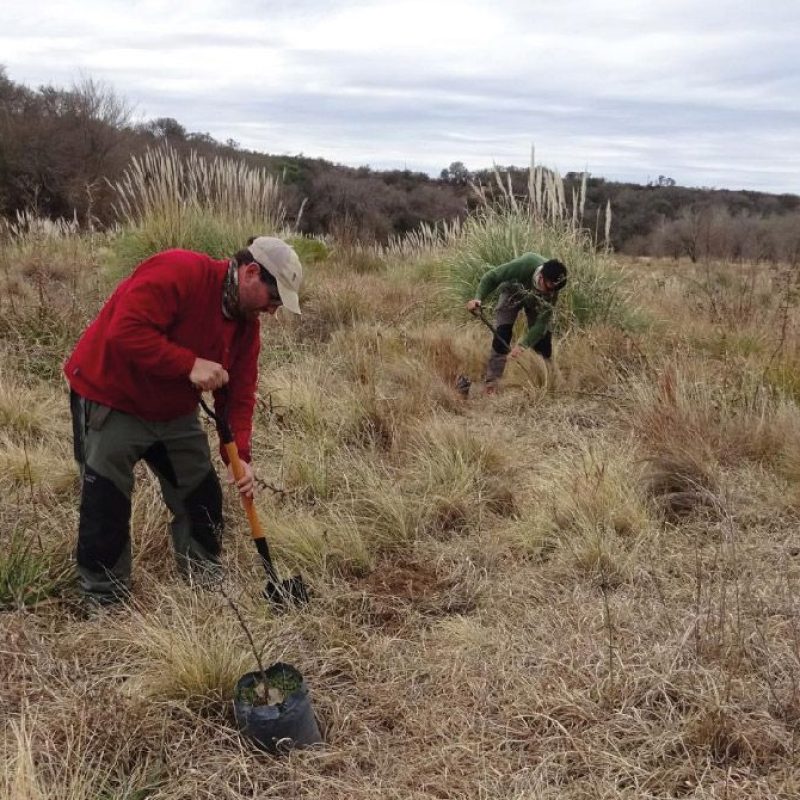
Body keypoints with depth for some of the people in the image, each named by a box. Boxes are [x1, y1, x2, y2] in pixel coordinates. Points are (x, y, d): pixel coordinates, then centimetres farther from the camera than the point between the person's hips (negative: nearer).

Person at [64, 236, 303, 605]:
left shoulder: (247, 322, -2)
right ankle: (105, 602, 13)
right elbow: (126, 331, -36)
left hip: (174, 412, 8)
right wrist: (190, 364, -34)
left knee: (203, 498, 10)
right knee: (106, 508, -3)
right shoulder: (177, 272, -27)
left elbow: (238, 393, -2)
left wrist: (239, 455, -12)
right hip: (109, 401, -7)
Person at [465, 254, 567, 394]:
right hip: (512, 293, -2)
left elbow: (542, 322, -34)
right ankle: (491, 381, -11)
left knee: (543, 335, -10)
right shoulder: (523, 265, -41)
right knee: (502, 335, -16)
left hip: (537, 301, 2)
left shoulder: (553, 286, -34)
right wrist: (478, 298, -44)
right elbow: (491, 278, -28)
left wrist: (523, 345, -45)